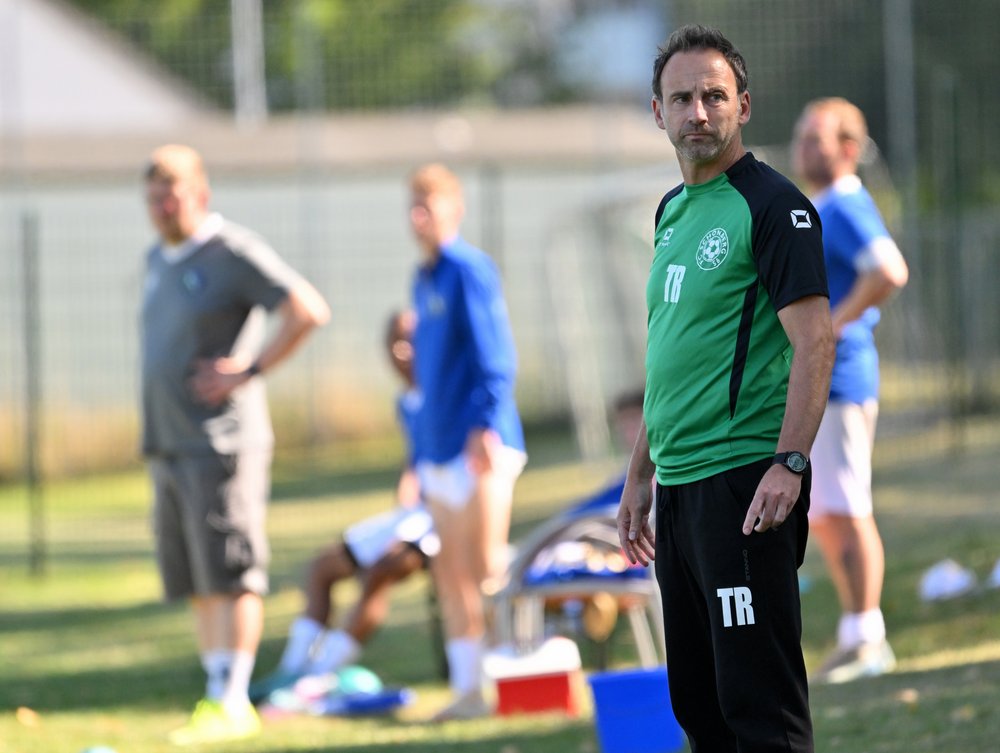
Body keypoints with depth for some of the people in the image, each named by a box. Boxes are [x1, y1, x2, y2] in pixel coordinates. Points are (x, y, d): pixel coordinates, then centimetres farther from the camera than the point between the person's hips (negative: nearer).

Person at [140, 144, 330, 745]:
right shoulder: (159, 260, 17)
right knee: (196, 583, 9)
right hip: (167, 446, 9)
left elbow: (309, 310, -15)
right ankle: (218, 696, 13)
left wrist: (249, 370, -15)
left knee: (229, 577, -8)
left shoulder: (233, 253, -9)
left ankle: (232, 704, -9)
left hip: (221, 442, -9)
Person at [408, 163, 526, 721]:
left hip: (481, 444, -9)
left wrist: (485, 424, -22)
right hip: (440, 446, 9)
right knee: (450, 571, 8)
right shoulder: (424, 279, 18)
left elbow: (495, 355, -15)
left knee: (484, 566, -10)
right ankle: (468, 689, 12)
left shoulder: (470, 269, -8)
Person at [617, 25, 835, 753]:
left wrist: (789, 465, -25)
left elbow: (815, 342, -16)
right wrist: (641, 475, 21)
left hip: (743, 482, -9)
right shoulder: (673, 209, 17)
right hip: (679, 483, 9)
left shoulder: (772, 205, -8)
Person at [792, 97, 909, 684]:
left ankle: (866, 640, -6)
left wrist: (831, 324, -22)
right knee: (821, 516, 12)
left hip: (837, 376, -10)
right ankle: (859, 636, 16)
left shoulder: (847, 208, -13)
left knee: (845, 511, -8)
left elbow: (891, 272, -28)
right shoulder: (817, 212, 17)